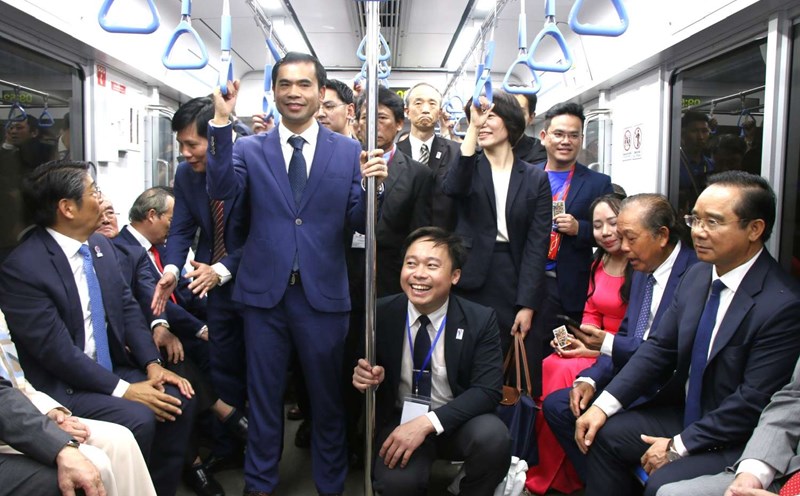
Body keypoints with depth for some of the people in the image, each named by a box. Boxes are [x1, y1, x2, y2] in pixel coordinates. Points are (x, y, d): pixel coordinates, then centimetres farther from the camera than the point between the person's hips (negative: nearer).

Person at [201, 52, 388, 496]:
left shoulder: (349, 152, 3)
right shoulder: (250, 148, 5)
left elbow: (360, 223, -3)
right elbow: (221, 189, -14)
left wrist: (374, 185, -22)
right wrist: (221, 123, -22)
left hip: (323, 293, 0)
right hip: (265, 291, 1)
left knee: (327, 396, 13)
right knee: (263, 395, 14)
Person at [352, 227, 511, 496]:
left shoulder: (480, 320, -10)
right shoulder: (381, 313, -7)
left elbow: (487, 390, -16)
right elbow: (368, 369, 8)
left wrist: (427, 422, -28)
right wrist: (367, 376, -18)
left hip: (457, 421, 1)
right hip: (400, 420, 0)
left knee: (494, 437, -32)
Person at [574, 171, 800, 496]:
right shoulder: (696, 276, 0)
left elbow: (754, 401, -22)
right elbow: (661, 348, 2)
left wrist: (679, 446, -17)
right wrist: (604, 404, -7)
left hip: (739, 440, -7)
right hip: (686, 415, 7)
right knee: (607, 435, -1)